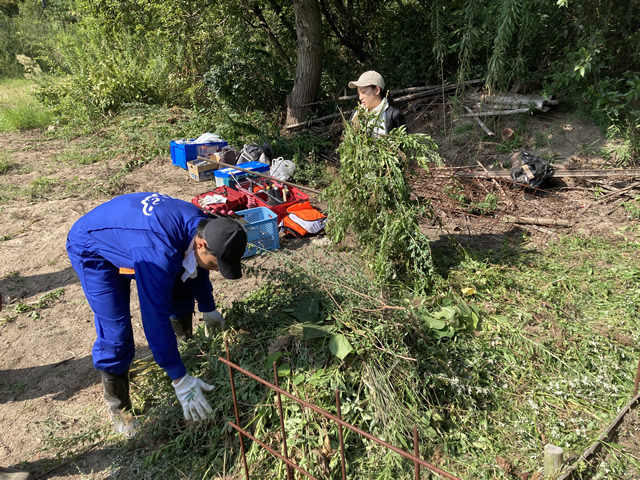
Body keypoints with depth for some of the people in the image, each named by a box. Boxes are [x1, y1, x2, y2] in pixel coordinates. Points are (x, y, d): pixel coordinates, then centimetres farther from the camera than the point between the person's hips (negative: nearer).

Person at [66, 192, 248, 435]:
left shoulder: (201, 225, -19)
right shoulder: (159, 252, -44)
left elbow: (196, 267, 3)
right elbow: (155, 317, -40)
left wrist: (208, 309, 17)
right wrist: (180, 379, -34)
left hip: (125, 232, 7)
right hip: (93, 251, -7)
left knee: (181, 286, 8)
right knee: (115, 333, -12)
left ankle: (187, 343, 33)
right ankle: (118, 408, 9)